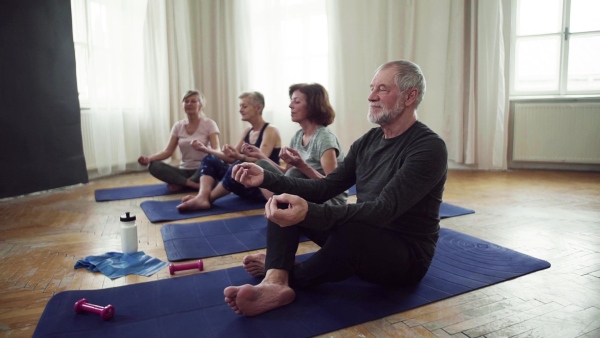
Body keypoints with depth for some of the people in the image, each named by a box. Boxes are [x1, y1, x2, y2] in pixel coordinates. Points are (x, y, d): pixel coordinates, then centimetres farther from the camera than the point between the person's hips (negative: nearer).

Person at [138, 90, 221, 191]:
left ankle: (180, 184, -20)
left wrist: (202, 148, -38)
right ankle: (192, 184, -27)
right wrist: (149, 158, -17)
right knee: (153, 165, -20)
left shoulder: (209, 124, -3)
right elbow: (168, 151, 2)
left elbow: (216, 151, -14)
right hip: (184, 171, 4)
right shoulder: (178, 126, 9)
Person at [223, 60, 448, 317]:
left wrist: (310, 212, -46)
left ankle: (289, 276, -10)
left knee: (351, 232, -40)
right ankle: (275, 283, -25)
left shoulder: (429, 148, -18)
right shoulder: (367, 141, 6)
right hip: (362, 236, 7)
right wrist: (267, 178, -9)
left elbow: (385, 209, -30)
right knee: (283, 200, -2)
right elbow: (326, 188, 5)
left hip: (408, 256, -7)